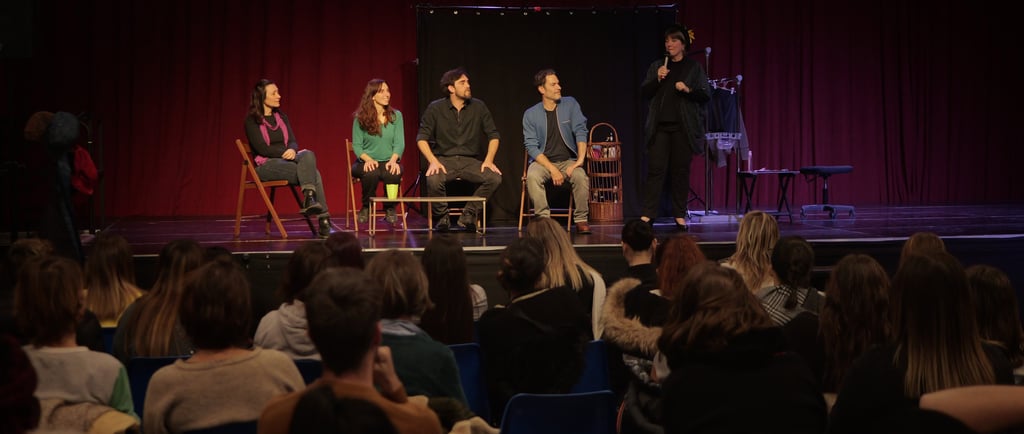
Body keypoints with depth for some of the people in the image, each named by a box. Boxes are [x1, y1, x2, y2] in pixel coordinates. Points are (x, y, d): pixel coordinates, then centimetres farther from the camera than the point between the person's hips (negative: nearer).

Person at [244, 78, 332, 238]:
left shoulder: (281, 117, 18)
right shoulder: (252, 121, -1)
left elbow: (293, 141, 9)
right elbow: (262, 148, -11)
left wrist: (292, 150, -15)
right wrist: (286, 152, -12)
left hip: (286, 159, 5)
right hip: (266, 165, -5)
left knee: (308, 154, -30)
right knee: (312, 172, -28)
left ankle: (309, 199, -40)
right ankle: (323, 218, -33)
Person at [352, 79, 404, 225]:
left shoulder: (396, 116, 7)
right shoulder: (360, 118, 2)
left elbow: (399, 143, 1)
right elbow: (357, 145, 0)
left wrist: (393, 160, -18)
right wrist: (368, 159, -19)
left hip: (389, 162, 1)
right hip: (367, 162, -1)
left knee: (393, 174, -35)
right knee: (371, 173, -37)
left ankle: (390, 209, -9)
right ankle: (366, 208, -9)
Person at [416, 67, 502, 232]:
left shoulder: (478, 107, 5)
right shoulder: (435, 109, 0)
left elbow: (493, 135, 9)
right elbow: (422, 138, 0)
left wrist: (489, 160, -7)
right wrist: (433, 161, -17)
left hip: (470, 161, 2)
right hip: (444, 160, -2)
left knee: (495, 178, -26)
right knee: (433, 180, -36)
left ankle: (469, 214, -7)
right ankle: (442, 217, -7)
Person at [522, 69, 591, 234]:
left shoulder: (570, 104, 2)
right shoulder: (530, 114, -3)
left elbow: (580, 132, -3)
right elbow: (531, 146, -8)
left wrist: (580, 159, -19)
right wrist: (552, 169, -20)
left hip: (568, 160, 1)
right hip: (542, 161, -1)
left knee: (581, 176, -31)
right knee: (532, 176, -34)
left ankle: (581, 220, -17)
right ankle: (543, 219, -25)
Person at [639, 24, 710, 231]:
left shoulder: (694, 67, 7)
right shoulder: (656, 66, 13)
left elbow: (706, 96, 3)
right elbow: (644, 93, 9)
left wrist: (688, 89, -14)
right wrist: (657, 79, -7)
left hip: (683, 126, -1)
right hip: (659, 126, 1)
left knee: (681, 169, 1)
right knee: (655, 169, -4)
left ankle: (680, 215, 7)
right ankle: (647, 214, -4)